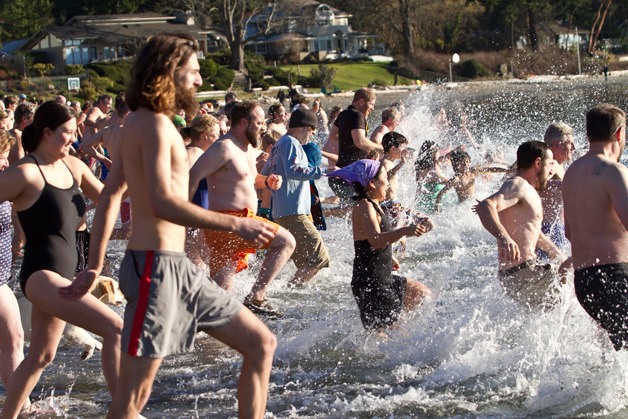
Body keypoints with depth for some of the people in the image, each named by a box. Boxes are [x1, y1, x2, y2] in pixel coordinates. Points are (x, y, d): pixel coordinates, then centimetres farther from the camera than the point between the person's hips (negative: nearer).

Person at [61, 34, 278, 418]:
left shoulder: (141, 123, 18)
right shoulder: (154, 123, -12)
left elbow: (110, 196, 18)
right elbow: (162, 203, -24)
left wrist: (95, 267, 17)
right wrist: (236, 224, -20)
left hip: (179, 268, 10)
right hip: (156, 267, -10)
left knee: (261, 344, 12)